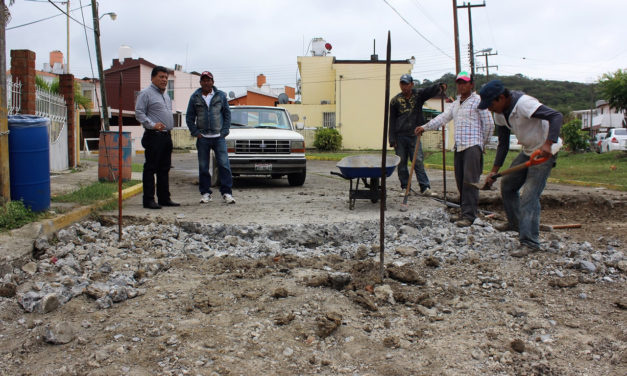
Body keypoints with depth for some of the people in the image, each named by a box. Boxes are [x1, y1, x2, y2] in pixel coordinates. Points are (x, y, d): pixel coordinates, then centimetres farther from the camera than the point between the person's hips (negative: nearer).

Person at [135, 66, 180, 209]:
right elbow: (139, 113, -11)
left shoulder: (166, 95, 22)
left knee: (164, 169, 11)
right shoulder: (145, 93, -4)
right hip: (154, 137, -8)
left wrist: (168, 129, 16)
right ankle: (149, 200, -3)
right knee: (150, 169, -6)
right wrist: (153, 125, -23)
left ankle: (164, 198, 17)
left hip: (166, 136, 8)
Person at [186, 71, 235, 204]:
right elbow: (189, 118, 10)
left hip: (218, 137, -1)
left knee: (224, 165, -6)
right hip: (202, 138, 1)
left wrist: (224, 131, 0)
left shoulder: (221, 95, 7)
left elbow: (227, 114, 9)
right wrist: (195, 132, 0)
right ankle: (205, 193, 13)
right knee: (203, 167, 4)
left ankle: (227, 192, -2)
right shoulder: (195, 97, 7)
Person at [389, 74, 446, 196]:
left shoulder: (418, 94, 6)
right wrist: (392, 139, -2)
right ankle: (404, 187, 13)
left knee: (418, 161, -5)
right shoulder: (395, 101, 4)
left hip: (414, 135, -1)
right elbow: (392, 121, 3)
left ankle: (425, 187, -3)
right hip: (400, 136, 1)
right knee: (401, 162, 4)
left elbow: (430, 91, -10)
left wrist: (440, 87, -33)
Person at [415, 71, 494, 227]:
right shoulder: (455, 104, 21)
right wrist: (425, 127, 3)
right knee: (460, 180, 4)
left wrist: (483, 143, 5)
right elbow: (442, 118, 14)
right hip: (459, 147, 7)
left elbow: (489, 124, -1)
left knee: (469, 180, -13)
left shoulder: (478, 100, -1)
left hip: (473, 146, -7)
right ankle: (466, 210, 10)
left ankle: (468, 215, -15)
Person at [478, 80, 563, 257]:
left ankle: (530, 242, -11)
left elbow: (556, 116, -37)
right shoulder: (500, 114, -1)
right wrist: (494, 170, 1)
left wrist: (548, 144, -50)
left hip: (545, 152, -9)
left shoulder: (523, 103, -27)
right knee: (507, 184, 16)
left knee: (529, 195, -15)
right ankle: (516, 222, 38)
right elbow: (503, 144, 7)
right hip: (527, 151, 9)